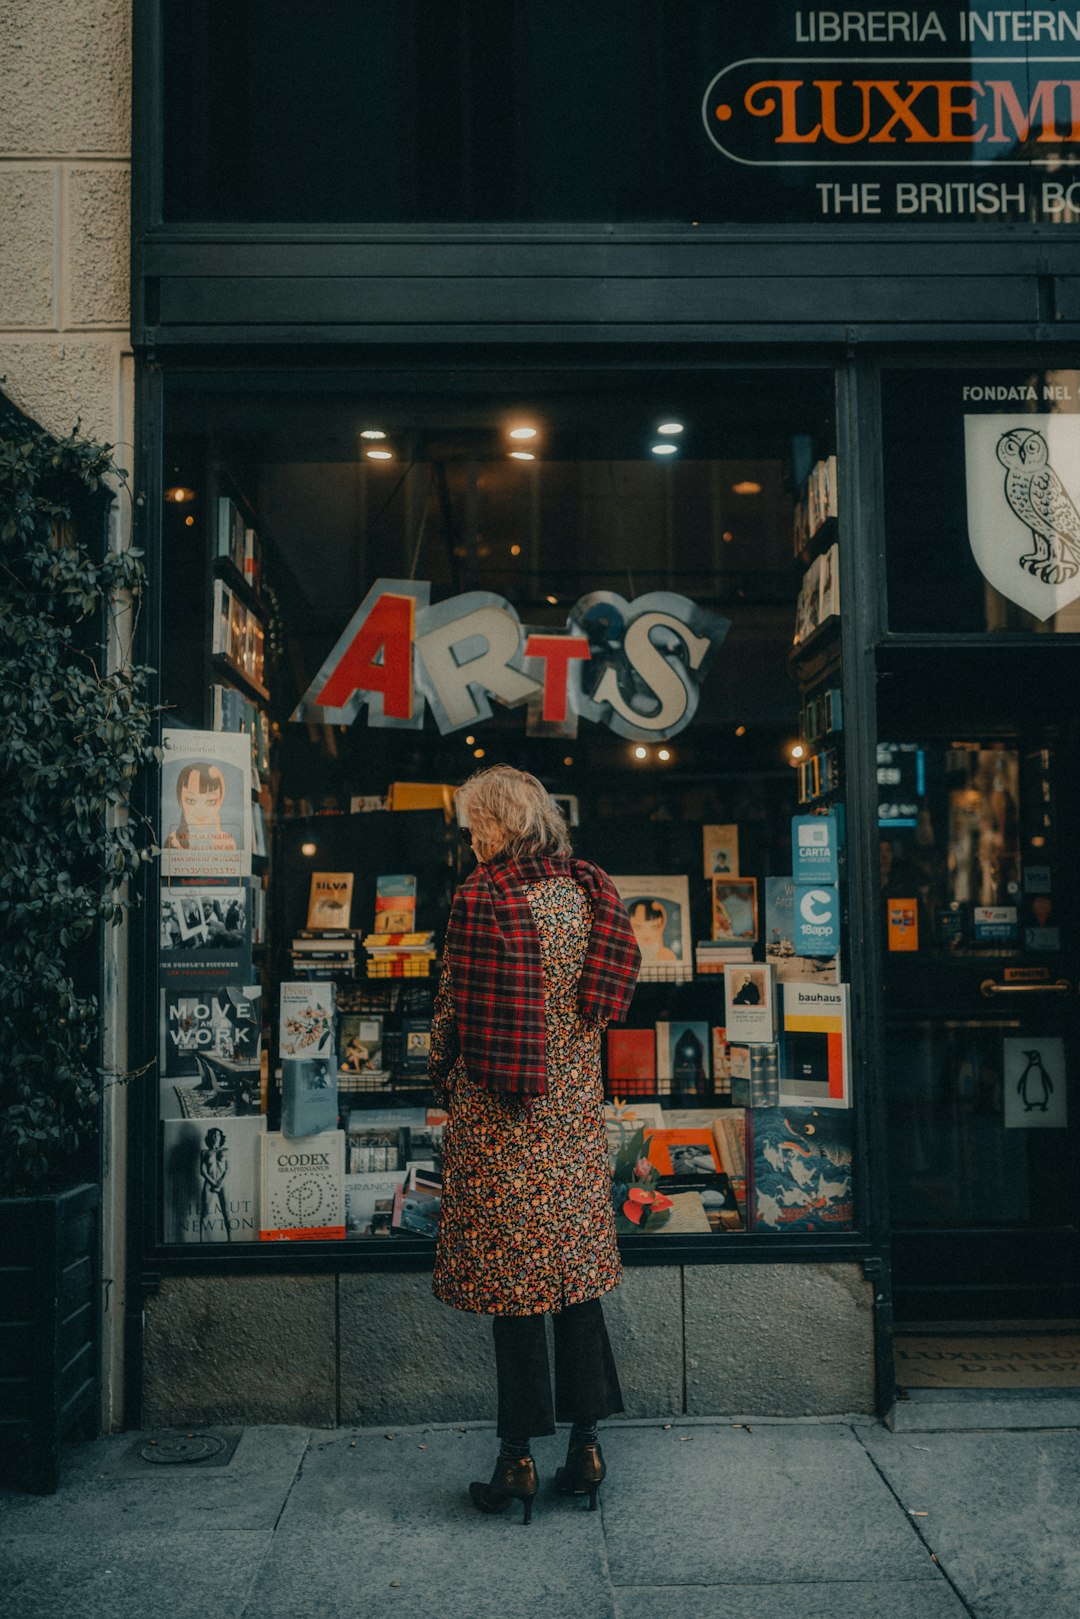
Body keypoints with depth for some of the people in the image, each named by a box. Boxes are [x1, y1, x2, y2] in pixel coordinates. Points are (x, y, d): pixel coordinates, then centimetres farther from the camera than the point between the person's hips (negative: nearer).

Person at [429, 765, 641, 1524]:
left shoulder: (482, 898, -13)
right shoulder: (588, 892, 3)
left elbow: (455, 1008, -9)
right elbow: (604, 1002, 9)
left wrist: (444, 1077, 7)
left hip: (498, 1119, -5)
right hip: (575, 1113, 5)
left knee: (510, 1277, 3)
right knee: (575, 1272, 12)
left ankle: (519, 1458, 10)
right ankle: (586, 1444, 19)